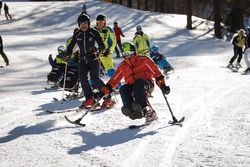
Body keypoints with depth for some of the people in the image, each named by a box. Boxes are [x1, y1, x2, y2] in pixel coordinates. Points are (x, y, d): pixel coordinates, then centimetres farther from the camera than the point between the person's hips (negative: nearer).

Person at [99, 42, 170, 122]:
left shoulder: (144, 60, 6)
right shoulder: (123, 66, 18)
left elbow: (156, 72, 1)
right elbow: (114, 80, 20)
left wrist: (162, 86, -10)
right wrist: (104, 91, 11)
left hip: (146, 85, -4)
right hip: (132, 88, 4)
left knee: (138, 83, -35)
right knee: (123, 89, -25)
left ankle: (147, 110, -51)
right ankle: (130, 109, -46)